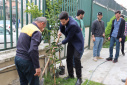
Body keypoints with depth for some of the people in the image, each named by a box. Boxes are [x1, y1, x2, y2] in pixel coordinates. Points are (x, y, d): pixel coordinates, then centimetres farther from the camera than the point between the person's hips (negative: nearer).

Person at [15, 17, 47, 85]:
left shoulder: (26, 27, 11)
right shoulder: (37, 32, -16)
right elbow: (33, 50, -25)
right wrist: (37, 67, -21)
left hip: (17, 58, 9)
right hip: (26, 61, -9)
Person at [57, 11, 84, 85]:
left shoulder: (73, 24, -34)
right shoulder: (65, 20, -10)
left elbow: (69, 38, -26)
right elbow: (62, 26, 13)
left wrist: (61, 43, -13)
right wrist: (60, 31, -9)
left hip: (77, 42, -8)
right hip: (71, 41, 8)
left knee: (76, 57, -16)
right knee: (69, 57, 8)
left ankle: (79, 78, -4)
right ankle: (71, 75, 23)